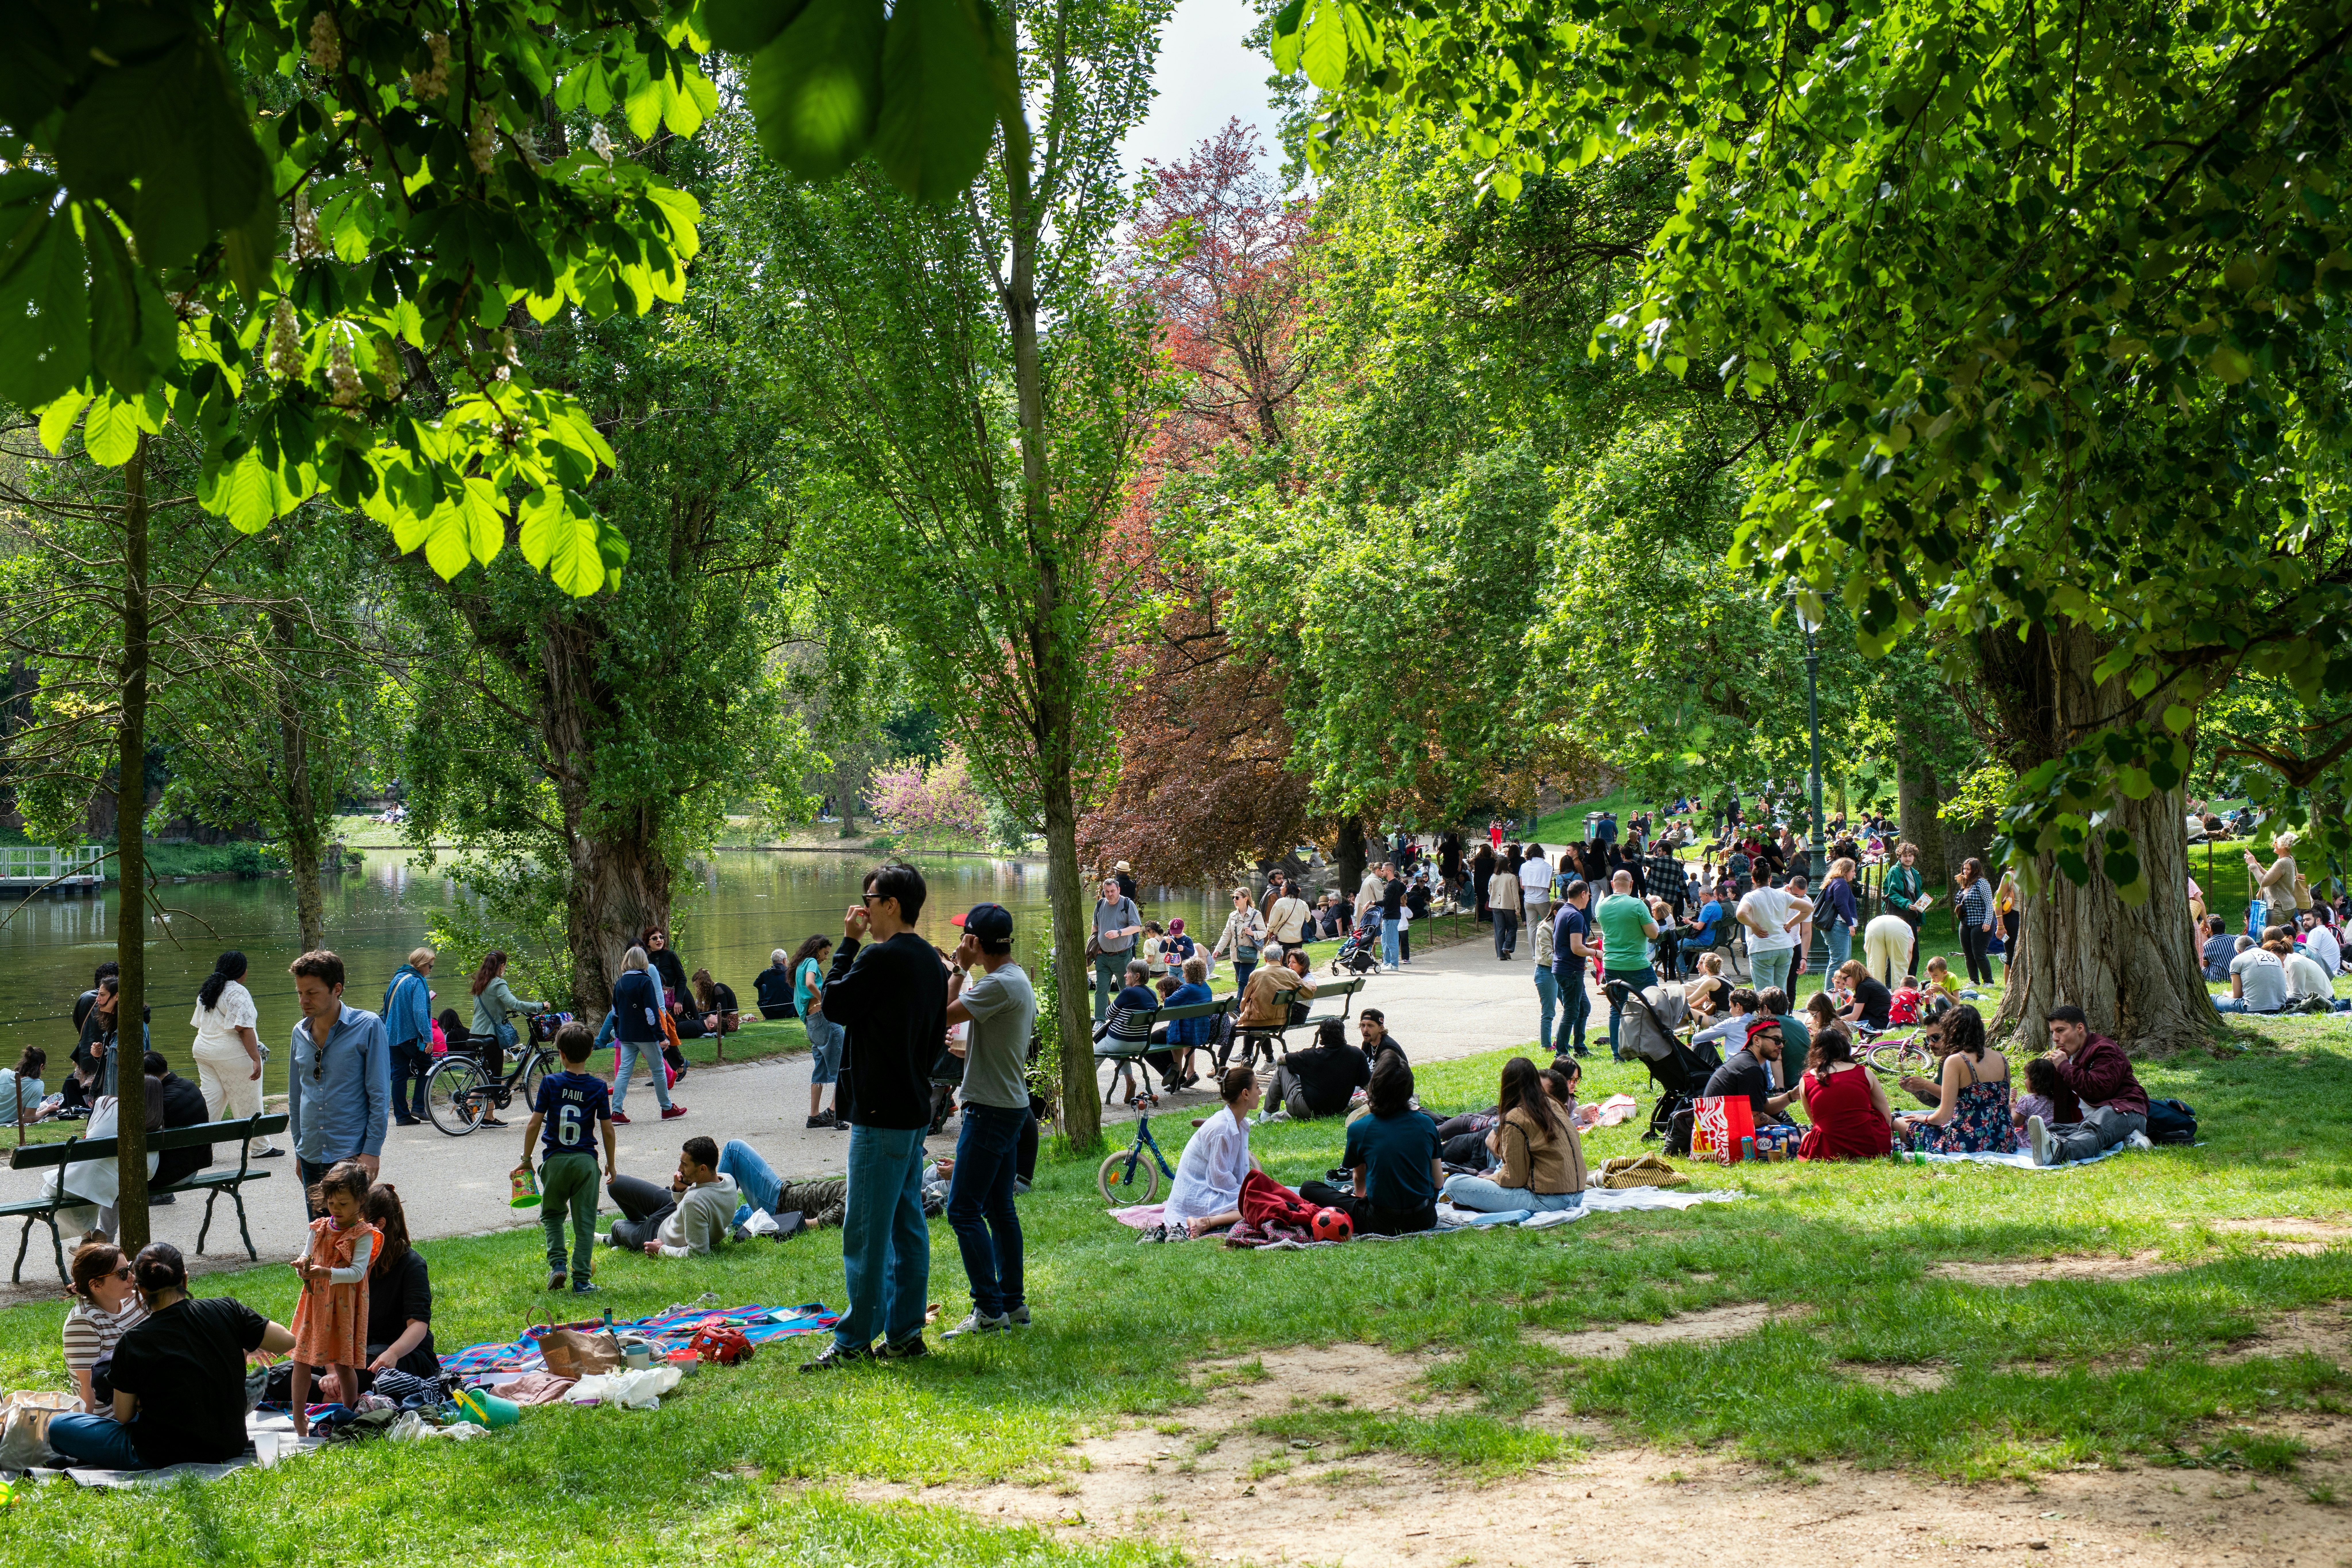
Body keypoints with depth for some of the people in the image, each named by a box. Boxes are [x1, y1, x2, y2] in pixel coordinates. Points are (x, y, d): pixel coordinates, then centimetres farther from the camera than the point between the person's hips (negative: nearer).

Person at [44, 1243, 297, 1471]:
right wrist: (246, 1345, 17)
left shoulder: (132, 1344, -14)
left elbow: (123, 1417, -4)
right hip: (230, 1448, 3)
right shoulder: (226, 1310, -9)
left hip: (162, 1458, -3)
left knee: (58, 1425, 9)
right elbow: (287, 1342, -1)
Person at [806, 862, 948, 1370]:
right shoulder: (931, 961, 11)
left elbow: (835, 1005, -7)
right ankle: (906, 1334, 17)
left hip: (881, 1117, -9)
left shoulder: (880, 958, -17)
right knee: (908, 1224, 12)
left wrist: (848, 943, -1)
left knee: (866, 1231, -5)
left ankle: (855, 1342, -1)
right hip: (916, 1111, 9)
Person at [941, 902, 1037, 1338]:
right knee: (999, 1208, 14)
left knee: (964, 1210, -8)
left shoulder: (999, 984, -19)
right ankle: (1013, 1302, 19)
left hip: (991, 1110, -10)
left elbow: (946, 1015, -19)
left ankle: (990, 1310, -8)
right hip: (1013, 1105, 10)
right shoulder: (1021, 982, 13)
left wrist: (960, 969, -9)